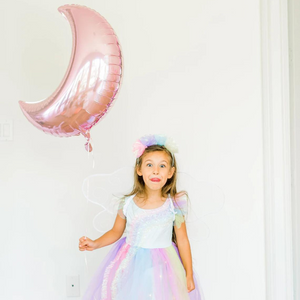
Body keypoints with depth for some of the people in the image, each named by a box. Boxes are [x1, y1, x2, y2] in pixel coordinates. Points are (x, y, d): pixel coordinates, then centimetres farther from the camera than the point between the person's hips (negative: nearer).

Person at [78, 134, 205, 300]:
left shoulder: (174, 205, -10)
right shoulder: (127, 203, -7)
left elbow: (182, 240, -2)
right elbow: (116, 232, 8)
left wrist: (189, 274, 1)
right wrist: (95, 244, -6)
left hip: (161, 267, -1)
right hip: (130, 266, 1)